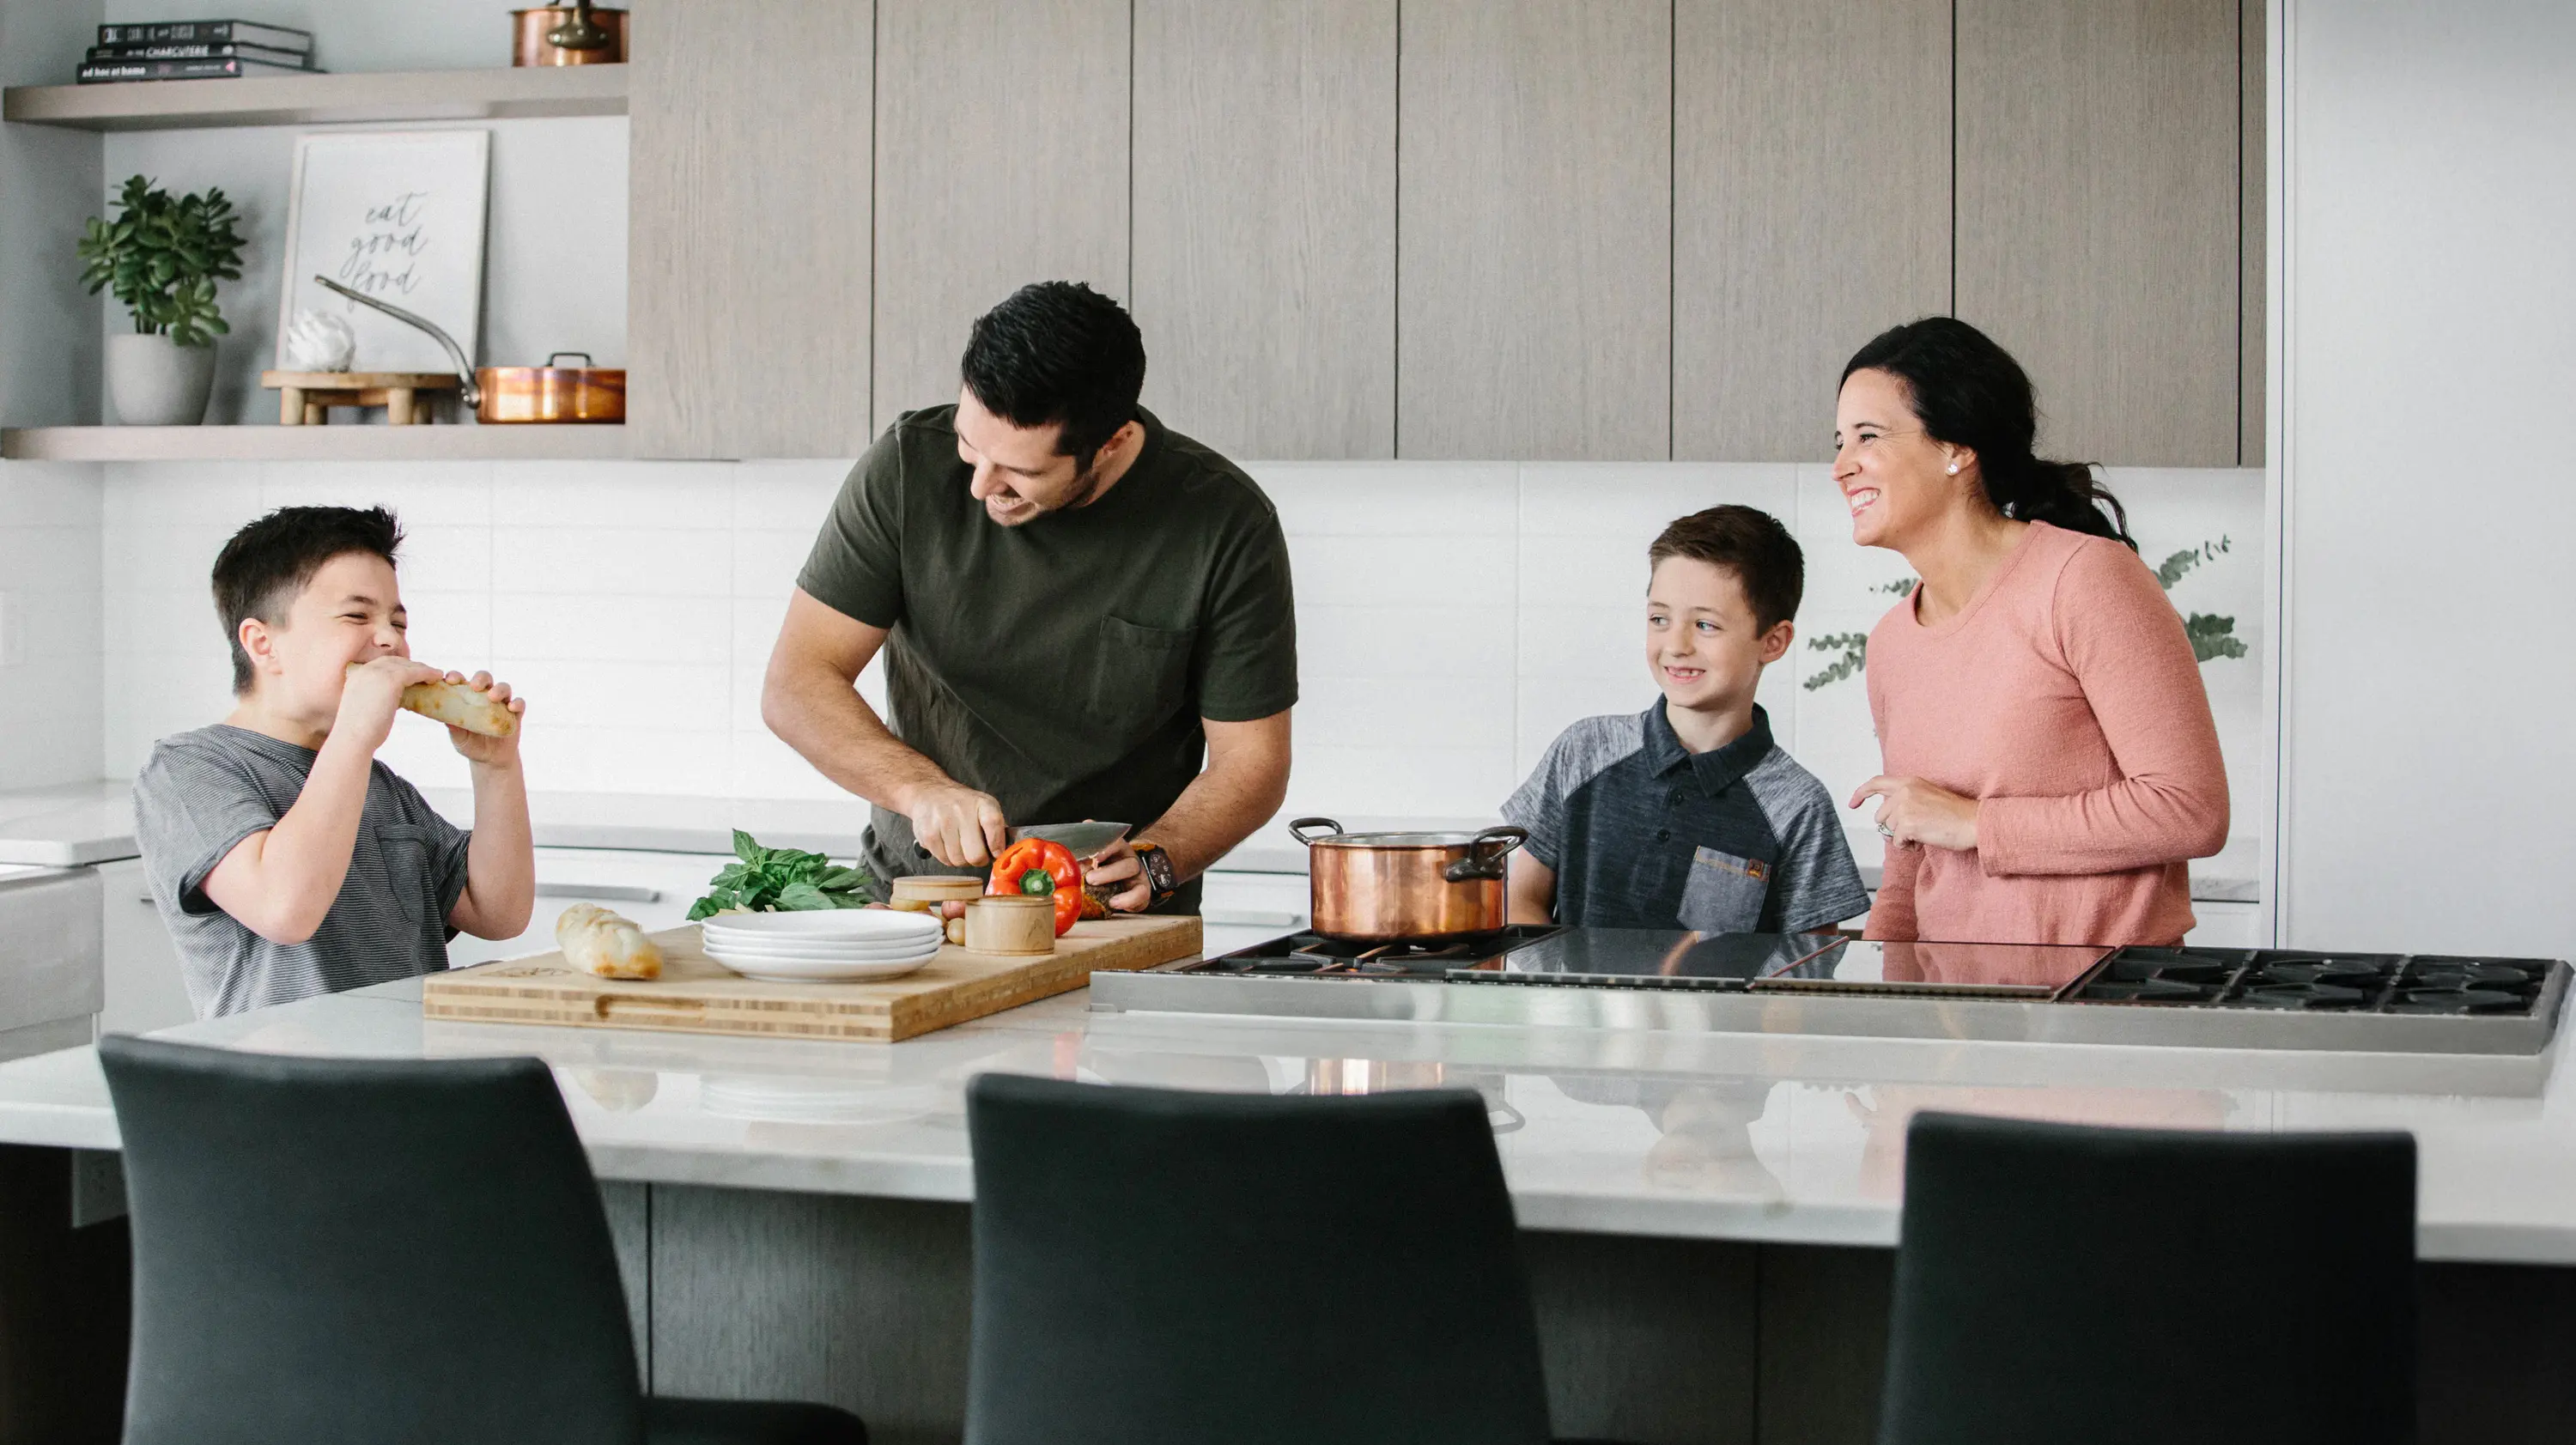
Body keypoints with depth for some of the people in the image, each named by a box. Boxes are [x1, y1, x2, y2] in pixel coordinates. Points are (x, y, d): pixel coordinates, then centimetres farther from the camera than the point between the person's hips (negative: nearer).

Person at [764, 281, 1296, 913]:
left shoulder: (1227, 524, -12)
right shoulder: (909, 468, -8)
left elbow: (1252, 760, -5)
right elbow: (794, 685, -6)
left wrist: (1151, 863, -22)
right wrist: (922, 788, -21)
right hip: (915, 894, -2)